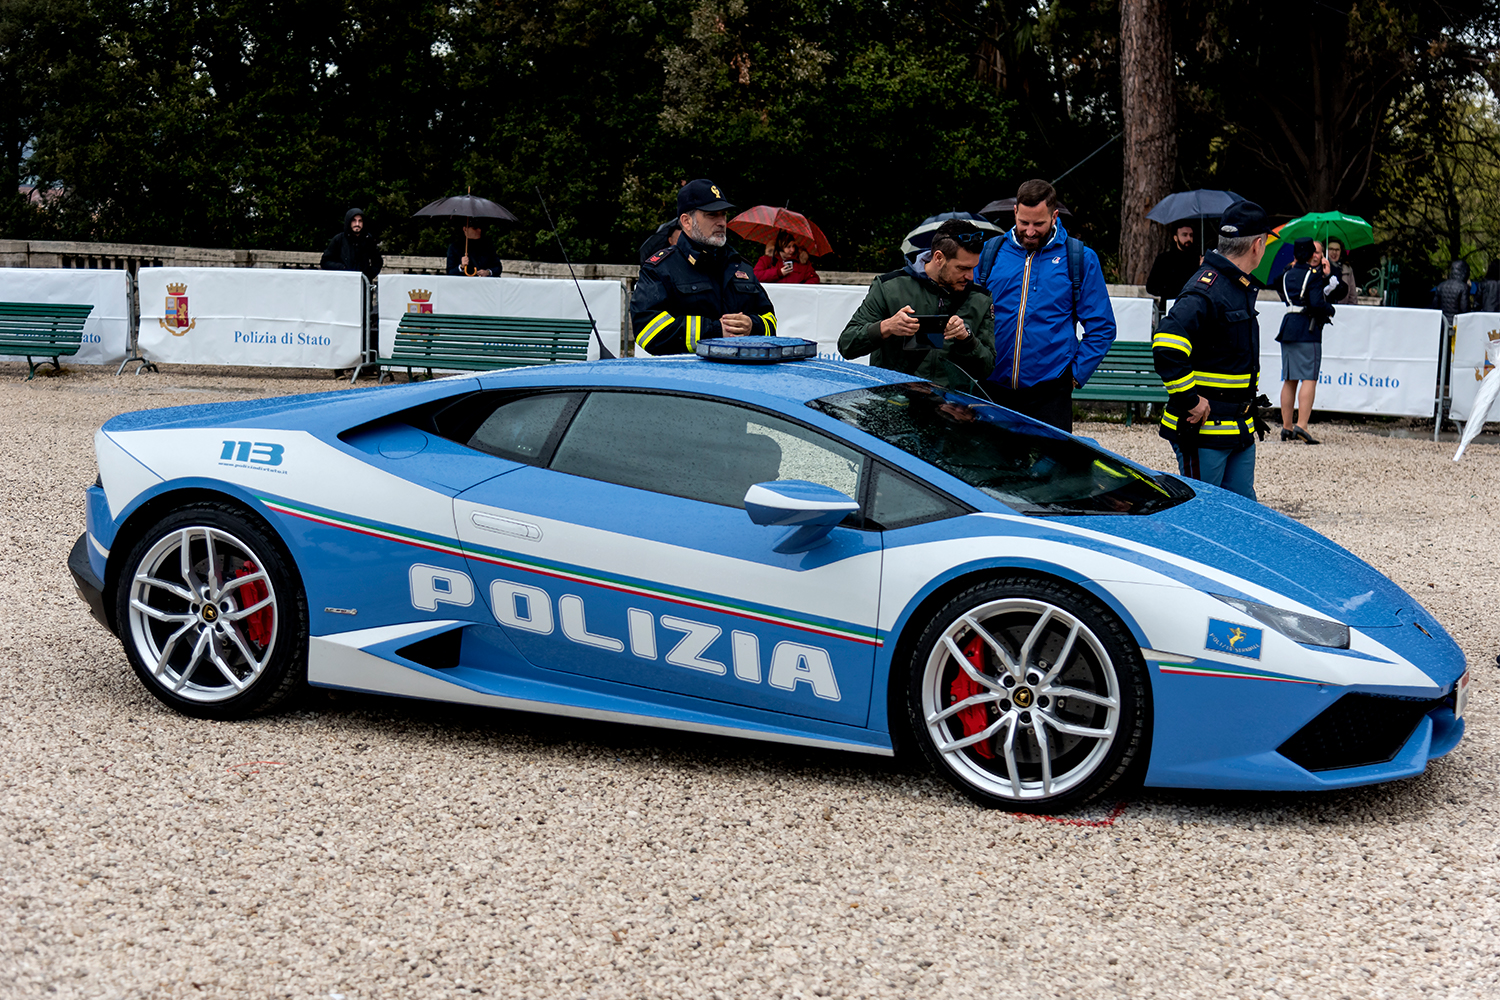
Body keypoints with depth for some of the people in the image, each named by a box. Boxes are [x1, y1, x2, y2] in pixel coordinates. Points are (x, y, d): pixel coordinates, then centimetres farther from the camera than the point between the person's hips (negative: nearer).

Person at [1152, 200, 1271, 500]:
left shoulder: (1241, 287, 14)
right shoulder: (1206, 291, -19)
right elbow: (1166, 346, -31)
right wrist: (1190, 401, -25)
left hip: (1240, 430, 9)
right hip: (1203, 430, -9)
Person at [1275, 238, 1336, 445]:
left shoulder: (1287, 275, 13)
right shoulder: (1314, 275, -7)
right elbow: (1316, 303, -18)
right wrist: (1330, 310, 3)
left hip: (1288, 327, 7)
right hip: (1308, 329, -7)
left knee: (1289, 379, 10)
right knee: (1309, 378, -9)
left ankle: (1286, 427, 11)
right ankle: (1301, 425, -19)